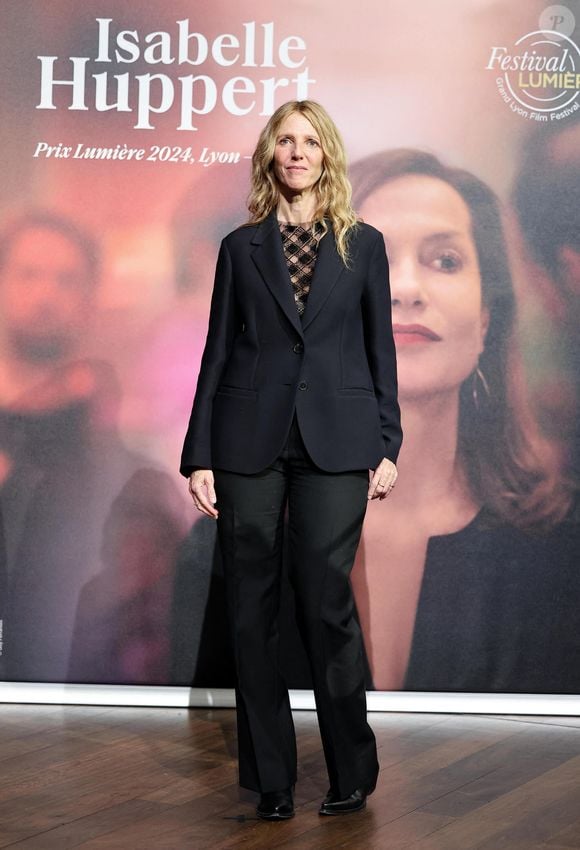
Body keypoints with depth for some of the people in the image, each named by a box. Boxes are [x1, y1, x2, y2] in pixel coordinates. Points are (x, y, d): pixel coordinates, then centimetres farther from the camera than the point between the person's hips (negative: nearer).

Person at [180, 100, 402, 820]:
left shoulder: (362, 245, 9)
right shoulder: (241, 248, 10)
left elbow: (380, 349, 9)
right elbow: (218, 351, 8)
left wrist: (388, 446, 2)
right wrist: (198, 454, 2)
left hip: (334, 443, -1)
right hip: (249, 441, 1)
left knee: (326, 601, -5)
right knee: (252, 609, 2)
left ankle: (352, 773, 11)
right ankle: (270, 780, 12)